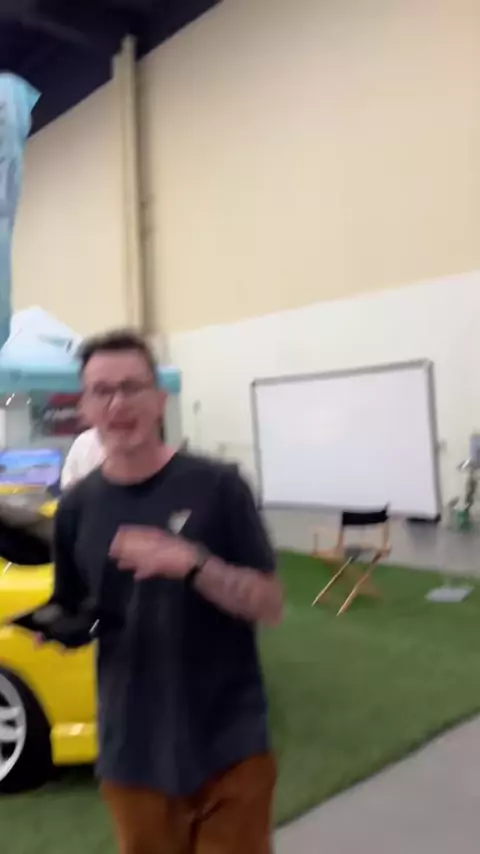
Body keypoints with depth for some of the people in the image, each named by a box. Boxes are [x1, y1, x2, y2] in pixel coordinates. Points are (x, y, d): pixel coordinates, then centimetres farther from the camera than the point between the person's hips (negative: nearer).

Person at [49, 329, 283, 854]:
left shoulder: (216, 486, -11)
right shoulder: (77, 506, -1)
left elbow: (270, 605, -10)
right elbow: (71, 617, 9)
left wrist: (193, 564, -26)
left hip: (229, 746, -2)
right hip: (132, 754, 3)